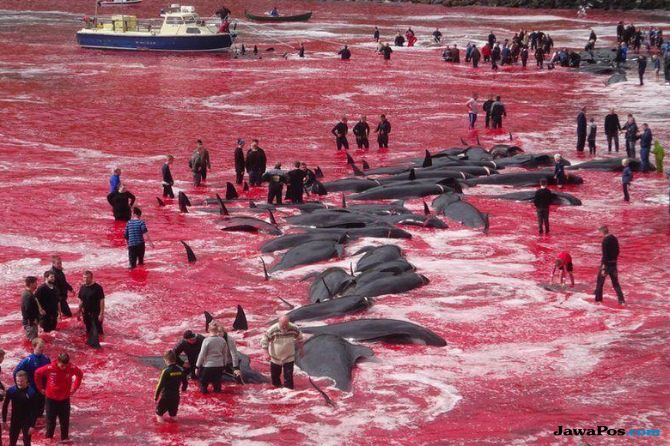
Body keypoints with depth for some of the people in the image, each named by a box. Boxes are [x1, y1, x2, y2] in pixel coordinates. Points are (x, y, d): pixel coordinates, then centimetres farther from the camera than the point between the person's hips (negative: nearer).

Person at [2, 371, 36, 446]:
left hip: (27, 421, -2)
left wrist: (32, 425, -16)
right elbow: (5, 406, 1)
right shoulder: (11, 390, -11)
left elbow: (34, 410, -13)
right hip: (15, 420, 2)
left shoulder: (31, 392, -18)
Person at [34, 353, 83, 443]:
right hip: (51, 399, -1)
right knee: (51, 421, 11)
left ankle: (65, 438, 23)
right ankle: (48, 438, 26)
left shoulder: (72, 368, -17)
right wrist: (41, 388, 1)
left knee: (65, 421, 9)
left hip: (65, 399, 1)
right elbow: (37, 373, -5)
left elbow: (80, 374, 5)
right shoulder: (49, 368, -22)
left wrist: (74, 388, 3)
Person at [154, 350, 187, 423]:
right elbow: (185, 382, 7)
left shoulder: (166, 371, -19)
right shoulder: (181, 370, -4)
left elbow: (160, 385, -17)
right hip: (176, 395, 5)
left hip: (165, 396, -4)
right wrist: (183, 388, 30)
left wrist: (156, 396, -8)